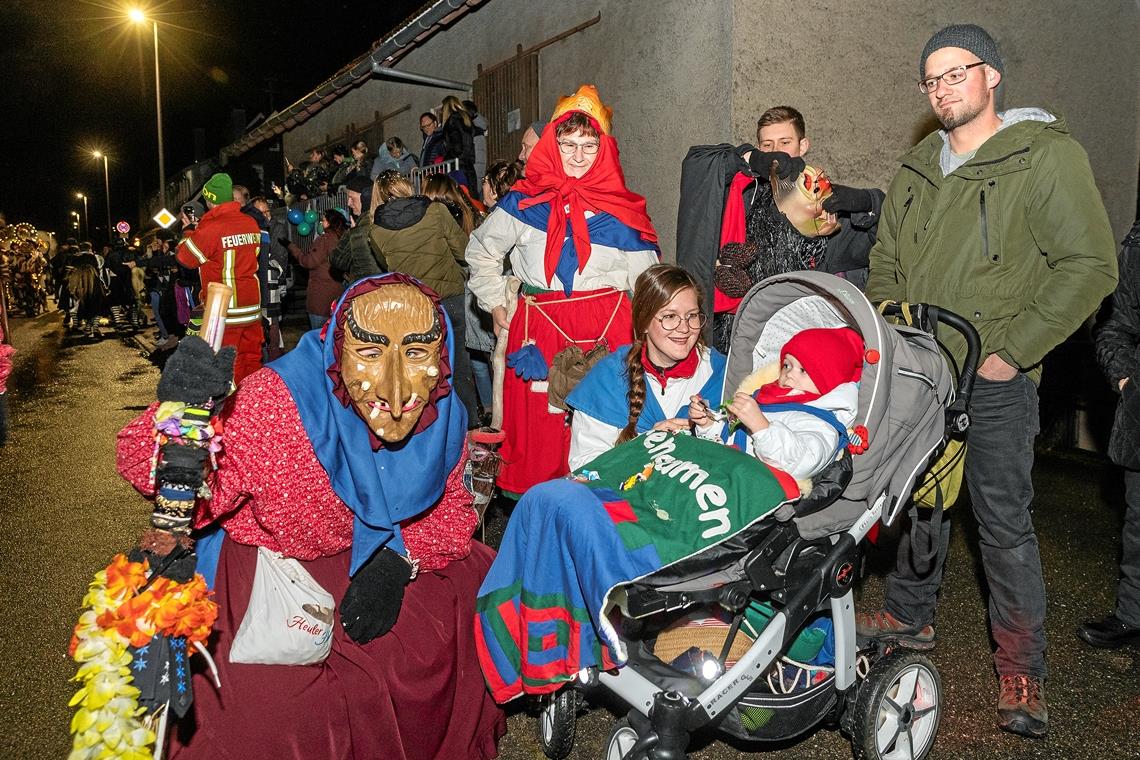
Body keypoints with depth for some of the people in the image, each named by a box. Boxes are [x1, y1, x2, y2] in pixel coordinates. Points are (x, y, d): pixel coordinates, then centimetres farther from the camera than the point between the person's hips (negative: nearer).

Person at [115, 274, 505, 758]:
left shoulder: (442, 414, -16)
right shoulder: (278, 402, -32)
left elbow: (449, 506, 0)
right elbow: (145, 466, -32)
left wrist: (399, 559, -19)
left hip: (371, 554, 5)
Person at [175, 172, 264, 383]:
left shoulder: (211, 229, -15)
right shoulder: (251, 224, 4)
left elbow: (185, 257, -3)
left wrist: (189, 229, 13)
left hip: (226, 311, -6)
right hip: (252, 306, 6)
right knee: (252, 359, 13)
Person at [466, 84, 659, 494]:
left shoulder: (622, 210, 8)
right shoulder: (524, 202, 7)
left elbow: (645, 280, 13)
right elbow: (481, 251, 21)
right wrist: (496, 305, 14)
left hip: (608, 328, 0)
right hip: (538, 328, 1)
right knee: (538, 422, 1)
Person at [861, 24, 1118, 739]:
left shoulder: (1047, 154, -6)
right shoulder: (918, 168, 12)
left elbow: (1089, 266, -12)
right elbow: (886, 264, 20)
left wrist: (1013, 350, -15)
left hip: (994, 381, -5)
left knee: (1004, 522, -1)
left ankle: (1022, 672, 13)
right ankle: (911, 615, 36)